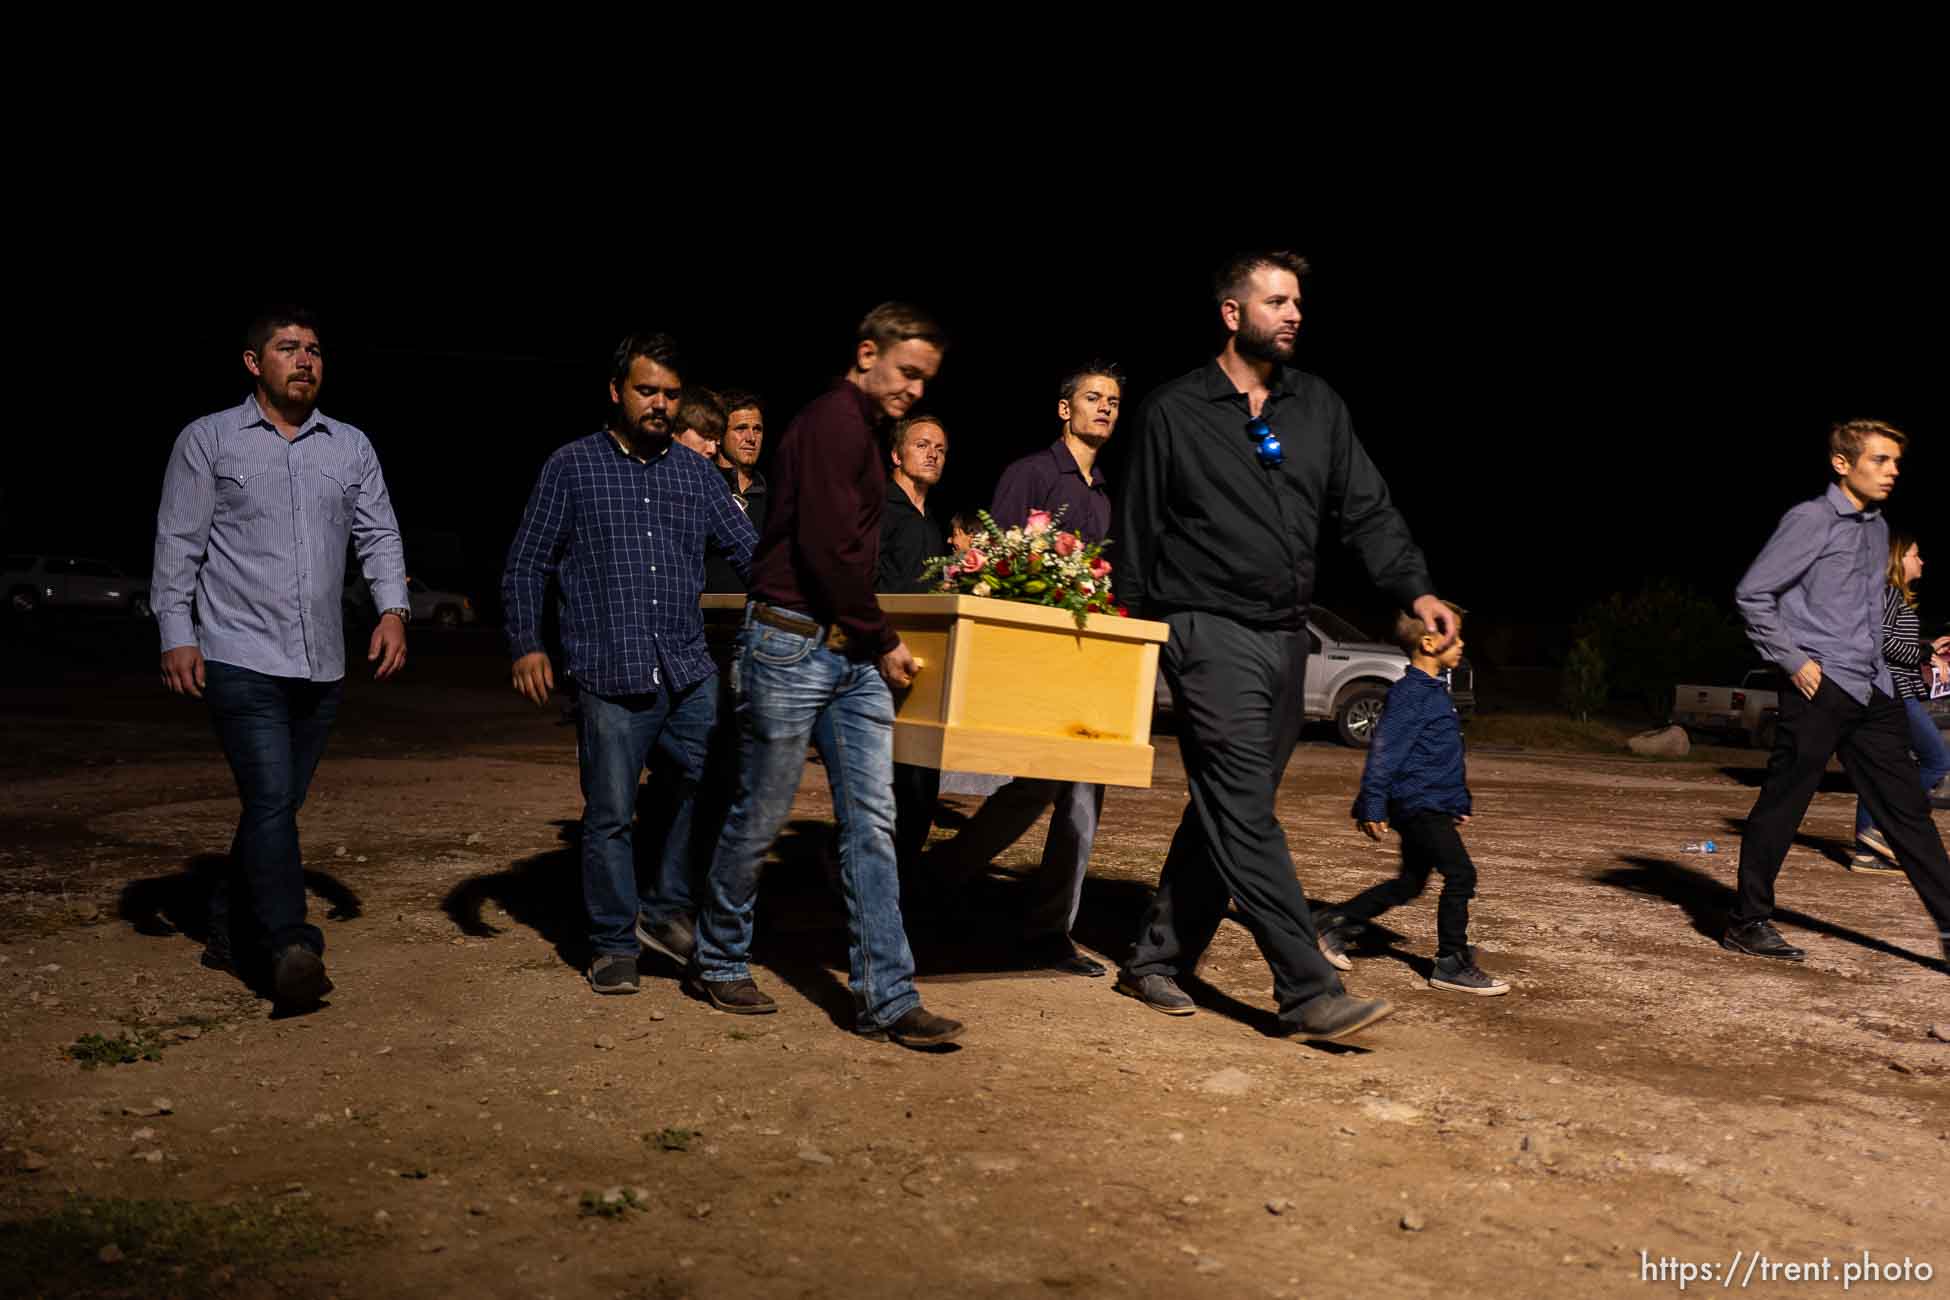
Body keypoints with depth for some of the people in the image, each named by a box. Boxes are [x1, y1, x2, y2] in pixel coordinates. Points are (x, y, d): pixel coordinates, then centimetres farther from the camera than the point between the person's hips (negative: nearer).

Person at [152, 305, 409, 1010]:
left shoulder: (351, 446, 13)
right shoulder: (208, 440, 3)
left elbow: (379, 535, 12)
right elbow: (178, 542, 1)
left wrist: (393, 608, -5)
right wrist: (176, 634, -7)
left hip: (322, 664, 4)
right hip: (241, 660, -4)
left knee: (279, 804, 12)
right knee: (271, 802, -15)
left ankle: (231, 931, 27)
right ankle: (291, 949, -17)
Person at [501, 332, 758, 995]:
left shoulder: (697, 473, 13)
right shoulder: (572, 467, 5)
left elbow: (750, 552, 13)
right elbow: (524, 566, 5)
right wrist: (526, 644, -5)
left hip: (689, 673, 3)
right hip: (611, 676, -3)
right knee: (610, 815, 2)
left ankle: (667, 909, 18)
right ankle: (614, 945, 16)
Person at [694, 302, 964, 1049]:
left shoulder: (860, 431, 19)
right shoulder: (832, 422, -11)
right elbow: (828, 550, -18)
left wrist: (877, 638, 17)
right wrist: (882, 640, -9)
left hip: (852, 653, 9)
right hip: (792, 643, -9)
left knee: (871, 822, 2)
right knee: (759, 817, 5)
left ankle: (885, 997, 4)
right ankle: (721, 962, 24)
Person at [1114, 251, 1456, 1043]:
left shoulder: (1319, 408, 12)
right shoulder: (1175, 413, -1)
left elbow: (1368, 511, 8)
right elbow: (1138, 537, 2)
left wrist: (1416, 590, -8)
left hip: (1286, 639, 6)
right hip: (1210, 631, -6)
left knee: (1227, 813, 9)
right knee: (1245, 815, -11)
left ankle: (1156, 961, 21)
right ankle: (1309, 991, -10)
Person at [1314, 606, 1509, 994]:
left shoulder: (1435, 691, 17)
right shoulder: (1410, 692, -15)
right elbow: (1385, 749, -19)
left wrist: (1460, 803, 28)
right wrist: (1373, 806, -22)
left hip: (1431, 805, 10)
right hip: (1420, 804, -10)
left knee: (1410, 883, 15)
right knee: (1460, 875, -10)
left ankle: (1334, 922, 23)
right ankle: (1452, 965, -1)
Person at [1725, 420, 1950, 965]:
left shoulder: (1877, 528, 16)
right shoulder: (1810, 520, -8)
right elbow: (1752, 593, -11)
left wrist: (1878, 668, 15)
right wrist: (1795, 661, -12)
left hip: (1873, 690, 8)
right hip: (1818, 688, -8)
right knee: (1781, 805, -2)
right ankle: (1747, 922, 9)